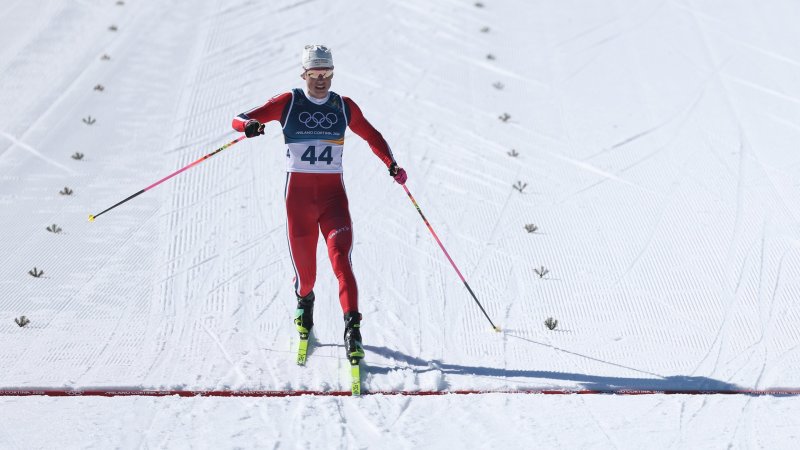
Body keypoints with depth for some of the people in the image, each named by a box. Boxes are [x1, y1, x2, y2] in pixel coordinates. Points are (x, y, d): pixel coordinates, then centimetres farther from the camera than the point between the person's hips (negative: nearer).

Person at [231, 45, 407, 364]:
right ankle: (304, 300, 42)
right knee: (304, 266, 6)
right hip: (298, 193, 0)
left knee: (341, 258, -18)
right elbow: (241, 120, -2)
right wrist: (249, 126, -27)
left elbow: (372, 136, 21)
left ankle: (352, 328, -23)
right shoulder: (288, 103, 1)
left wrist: (391, 164, 5)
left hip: (333, 194, 1)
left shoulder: (344, 107, 7)